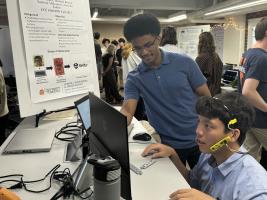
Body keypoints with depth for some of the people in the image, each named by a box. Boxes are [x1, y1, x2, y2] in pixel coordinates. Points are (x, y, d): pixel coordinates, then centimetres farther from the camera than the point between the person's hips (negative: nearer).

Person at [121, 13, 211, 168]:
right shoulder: (134, 78, -6)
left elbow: (206, 97, -5)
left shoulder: (184, 63, -10)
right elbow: (127, 110, -17)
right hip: (168, 145, 1)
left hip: (198, 140, 0)